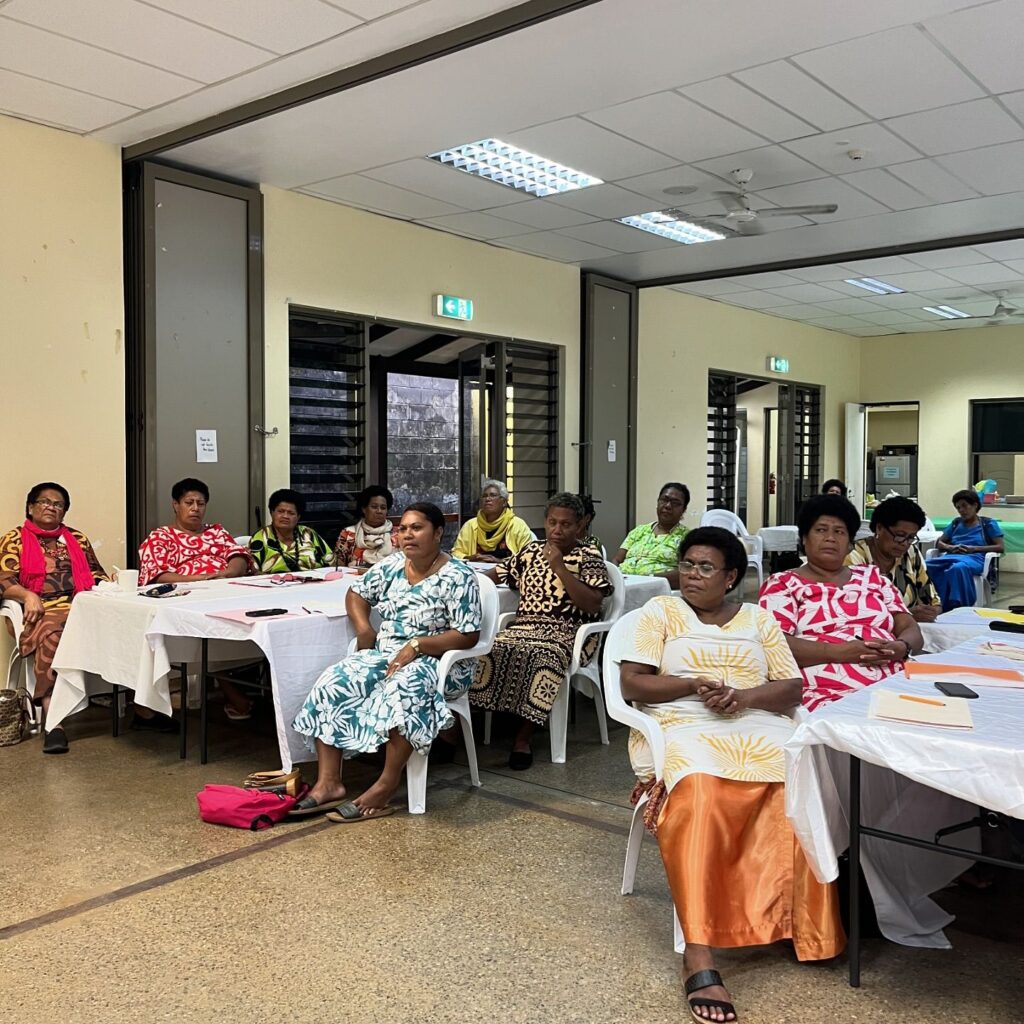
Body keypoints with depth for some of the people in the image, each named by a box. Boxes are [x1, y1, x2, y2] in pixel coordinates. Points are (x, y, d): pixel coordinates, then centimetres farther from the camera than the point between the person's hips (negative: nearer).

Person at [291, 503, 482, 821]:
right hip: (385, 653, 6)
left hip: (437, 660, -6)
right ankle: (328, 783, -18)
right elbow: (356, 593, 21)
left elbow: (467, 636, -15)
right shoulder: (391, 566, 8)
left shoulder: (458, 577, -11)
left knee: (402, 690, -39)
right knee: (332, 684, -17)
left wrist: (416, 645, -24)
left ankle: (385, 788, -30)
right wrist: (363, 628, 1)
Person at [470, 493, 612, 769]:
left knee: (542, 656, -37)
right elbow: (497, 574, 30)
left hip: (565, 633, -4)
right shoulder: (532, 550, 18)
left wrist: (559, 567, -13)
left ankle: (523, 737, -23)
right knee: (490, 649, -27)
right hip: (523, 627, 4)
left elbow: (592, 604, -11)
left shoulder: (589, 558, 2)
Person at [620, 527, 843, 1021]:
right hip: (686, 730, -3)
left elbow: (792, 688, 10)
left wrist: (743, 696, -10)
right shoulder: (660, 612, 11)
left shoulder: (759, 618, 18)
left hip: (760, 729, 3)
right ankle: (698, 954, -37)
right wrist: (695, 686, -11)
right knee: (698, 800, -36)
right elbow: (632, 685, 2)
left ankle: (805, 924, -9)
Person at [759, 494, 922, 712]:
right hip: (828, 695, -5)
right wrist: (838, 652, -17)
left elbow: (911, 629, 17)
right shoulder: (782, 584, 7)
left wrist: (900, 648, -7)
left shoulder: (873, 577, 22)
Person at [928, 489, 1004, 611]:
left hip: (975, 558, -4)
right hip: (952, 556, 4)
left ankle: (959, 608, -41)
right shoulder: (956, 523, 27)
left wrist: (974, 548, -8)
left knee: (958, 568, -44)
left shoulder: (988, 524, 15)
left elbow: (1000, 547, 5)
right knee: (928, 565, -33)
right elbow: (938, 543, 25)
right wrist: (950, 547, 1)